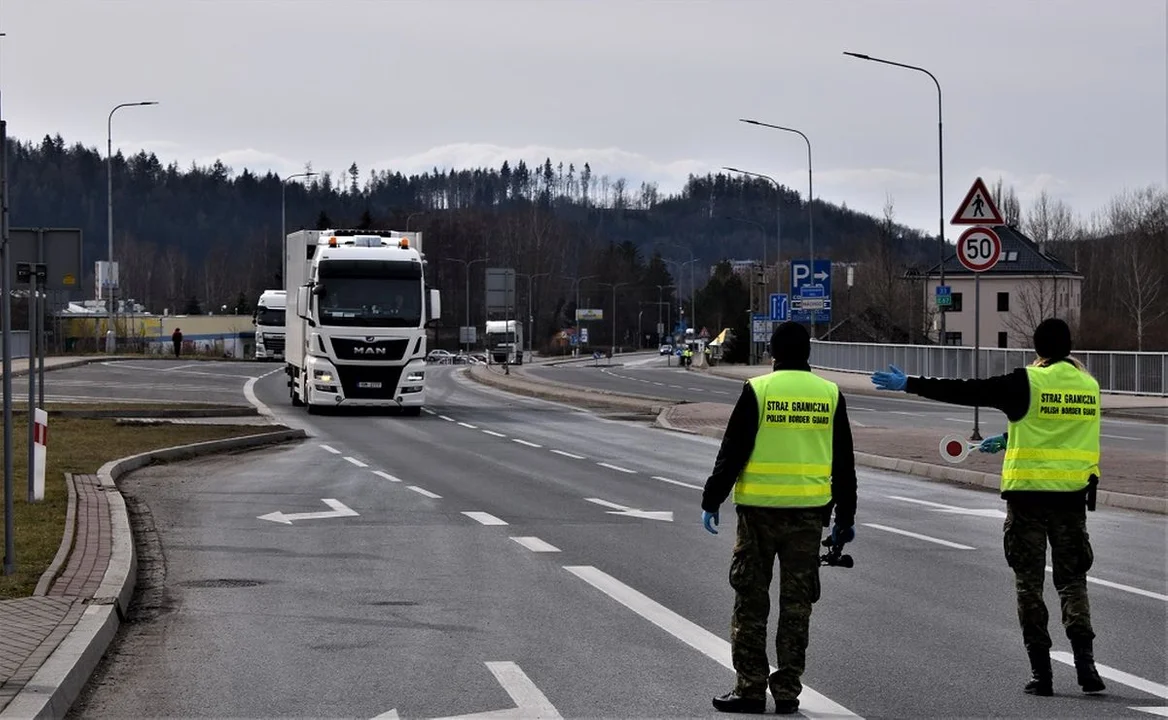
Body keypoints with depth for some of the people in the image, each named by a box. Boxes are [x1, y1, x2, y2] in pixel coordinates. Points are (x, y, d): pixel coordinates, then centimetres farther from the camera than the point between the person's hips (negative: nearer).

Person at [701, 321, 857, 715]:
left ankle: (750, 688, 4)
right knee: (796, 603, 8)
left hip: (759, 509, -3)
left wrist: (711, 501, 4)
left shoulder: (758, 390, -6)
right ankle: (787, 690, 9)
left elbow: (732, 452, -5)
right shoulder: (830, 394, 5)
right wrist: (845, 517, 18)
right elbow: (843, 463, 10)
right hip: (809, 512, 3)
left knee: (751, 600, 5)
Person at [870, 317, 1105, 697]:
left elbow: (967, 392, -11)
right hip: (1072, 496, 4)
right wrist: (1010, 439, 32)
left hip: (1028, 496, -4)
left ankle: (1040, 670, 3)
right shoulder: (1088, 385, 7)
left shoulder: (1028, 382, -10)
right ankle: (1085, 662, -3)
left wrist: (910, 384, -4)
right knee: (1072, 579, 12)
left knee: (1029, 582, 5)